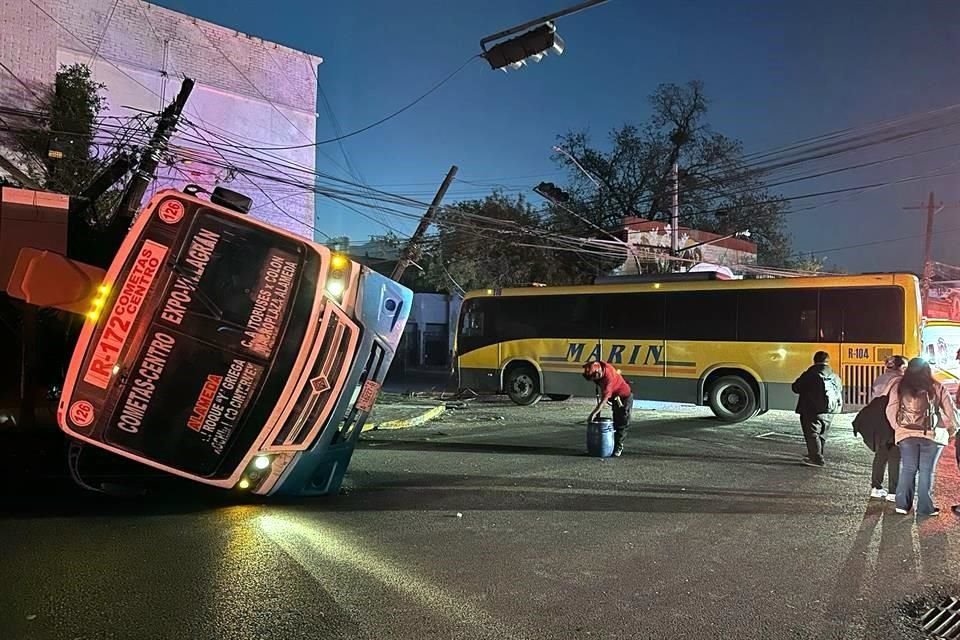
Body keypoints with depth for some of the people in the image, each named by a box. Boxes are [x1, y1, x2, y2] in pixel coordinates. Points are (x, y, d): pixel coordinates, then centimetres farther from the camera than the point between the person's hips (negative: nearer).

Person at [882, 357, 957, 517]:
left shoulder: (899, 386, 0)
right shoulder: (936, 387, -2)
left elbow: (891, 411, 0)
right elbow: (950, 411, 3)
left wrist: (897, 427, 13)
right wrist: (952, 429, 19)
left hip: (906, 434, 1)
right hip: (931, 434, -1)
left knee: (908, 469, 10)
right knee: (927, 470, 7)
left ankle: (902, 504, 10)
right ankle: (925, 507, 10)